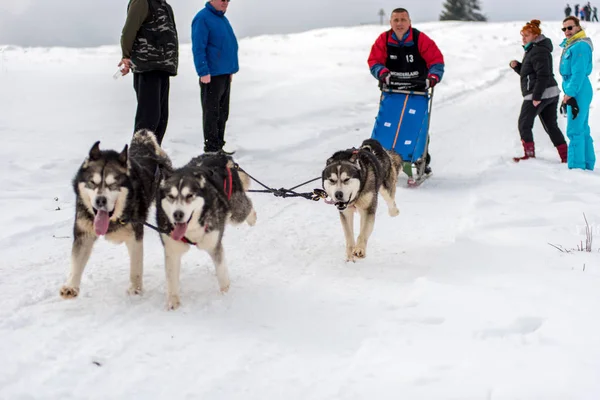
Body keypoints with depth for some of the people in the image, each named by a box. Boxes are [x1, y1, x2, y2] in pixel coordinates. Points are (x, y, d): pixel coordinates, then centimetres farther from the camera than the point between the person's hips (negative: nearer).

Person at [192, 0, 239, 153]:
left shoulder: (222, 18, 15)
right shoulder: (202, 18, -13)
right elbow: (198, 48, -18)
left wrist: (231, 69, 22)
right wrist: (204, 72, -21)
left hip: (225, 74, 9)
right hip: (212, 75, -9)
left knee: (223, 112, 14)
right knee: (211, 112, -3)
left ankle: (220, 144, 23)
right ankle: (211, 148, 1)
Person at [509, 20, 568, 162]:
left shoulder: (538, 51, -14)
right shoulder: (532, 50, 19)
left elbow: (543, 75, -21)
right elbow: (527, 71, 26)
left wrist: (536, 96, -23)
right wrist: (516, 66, 6)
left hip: (539, 94, -11)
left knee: (524, 124, -1)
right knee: (551, 126, 12)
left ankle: (529, 154, 2)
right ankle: (566, 157, 11)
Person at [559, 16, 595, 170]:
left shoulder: (580, 46, -16)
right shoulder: (570, 45, 15)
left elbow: (579, 73, -21)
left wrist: (570, 93, -22)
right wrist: (568, 91, 19)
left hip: (578, 92, -11)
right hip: (576, 91, 11)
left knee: (575, 130, -9)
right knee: (583, 129, 14)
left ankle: (577, 166, -8)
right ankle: (588, 165, 21)